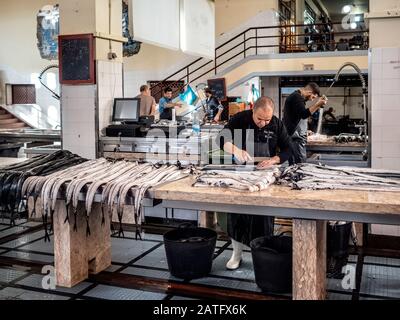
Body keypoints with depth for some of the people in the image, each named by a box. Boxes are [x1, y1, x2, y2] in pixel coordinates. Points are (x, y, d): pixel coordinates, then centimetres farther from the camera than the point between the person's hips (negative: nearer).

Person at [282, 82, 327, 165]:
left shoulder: (296, 96, 20)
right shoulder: (297, 97, -13)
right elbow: (304, 114, -24)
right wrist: (317, 104, -25)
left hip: (296, 137, 11)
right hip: (295, 139, -11)